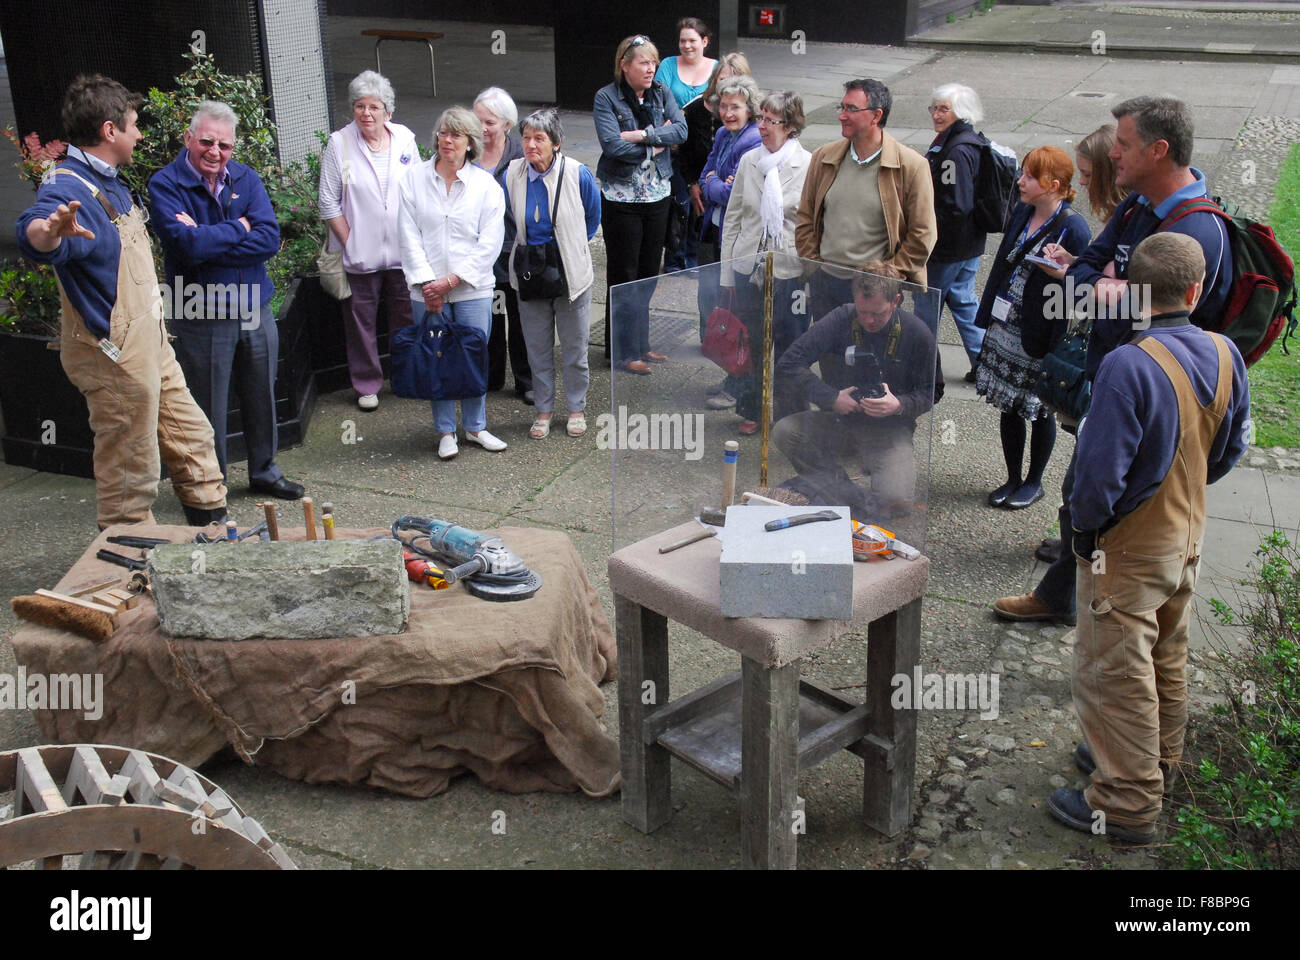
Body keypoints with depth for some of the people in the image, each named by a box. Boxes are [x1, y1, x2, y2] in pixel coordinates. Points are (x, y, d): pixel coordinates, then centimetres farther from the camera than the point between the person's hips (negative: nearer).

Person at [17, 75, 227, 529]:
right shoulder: (69, 189, -23)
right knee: (131, 474, 1)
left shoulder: (108, 181, 9)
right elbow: (35, 236, -47)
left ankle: (211, 523, 34)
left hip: (150, 343, 10)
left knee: (191, 437, 19)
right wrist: (49, 230, -68)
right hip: (114, 355, -10)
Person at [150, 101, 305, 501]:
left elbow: (270, 239, -11)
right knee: (207, 408, 6)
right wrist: (239, 228, -11)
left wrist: (207, 242, -18)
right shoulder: (166, 184, -9)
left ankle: (264, 471, 36)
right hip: (201, 318, -4)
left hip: (255, 310, 4)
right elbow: (187, 245, -24)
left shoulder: (245, 178, 3)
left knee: (261, 397, 17)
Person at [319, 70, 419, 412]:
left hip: (403, 252, 2)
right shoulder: (339, 143, -5)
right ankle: (367, 384, 19)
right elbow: (329, 203, -3)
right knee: (361, 320, 6)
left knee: (406, 318, 11)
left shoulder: (405, 139, 3)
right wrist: (350, 243, -9)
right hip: (361, 255, -2)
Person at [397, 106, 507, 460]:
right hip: (427, 291, 1)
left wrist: (452, 280, -12)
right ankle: (446, 431, 17)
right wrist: (427, 282, -10)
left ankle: (476, 426, 22)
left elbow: (489, 244, -5)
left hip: (473, 289, 0)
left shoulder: (486, 185, 0)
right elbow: (409, 237, -1)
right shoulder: (415, 180, 3)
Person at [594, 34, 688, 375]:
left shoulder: (661, 93, 6)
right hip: (621, 197, -5)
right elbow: (611, 144, -20)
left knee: (649, 271, 12)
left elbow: (681, 130, -9)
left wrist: (640, 135, -19)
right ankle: (623, 351, 10)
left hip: (658, 194, 5)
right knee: (623, 274, 2)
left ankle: (640, 343, 24)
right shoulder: (606, 98, -8)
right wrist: (657, 143, -12)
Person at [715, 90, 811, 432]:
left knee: (789, 347, 6)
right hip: (749, 268, 3)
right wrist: (727, 270, 7)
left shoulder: (810, 167, -7)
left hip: (791, 271, -3)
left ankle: (788, 414, 22)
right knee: (749, 343, 12)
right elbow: (733, 218, 9)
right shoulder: (749, 161, 4)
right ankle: (752, 410, 29)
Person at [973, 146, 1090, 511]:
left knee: (1040, 411, 10)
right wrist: (986, 318, 13)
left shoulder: (1072, 228, -17)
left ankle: (1034, 482, 28)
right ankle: (1013, 478, 31)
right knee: (1009, 407, 15)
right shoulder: (1020, 214, 4)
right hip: (1006, 328, 7)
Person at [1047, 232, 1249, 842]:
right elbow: (1231, 448, 7)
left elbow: (1100, 471, -28)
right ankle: (1156, 763, 41)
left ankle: (1126, 803, 14)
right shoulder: (1225, 356, -6)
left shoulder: (1128, 367, -29)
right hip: (1188, 536, 8)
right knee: (1167, 661, 23)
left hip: (1127, 547, -7)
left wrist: (1084, 523, -10)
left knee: (1115, 672, 5)